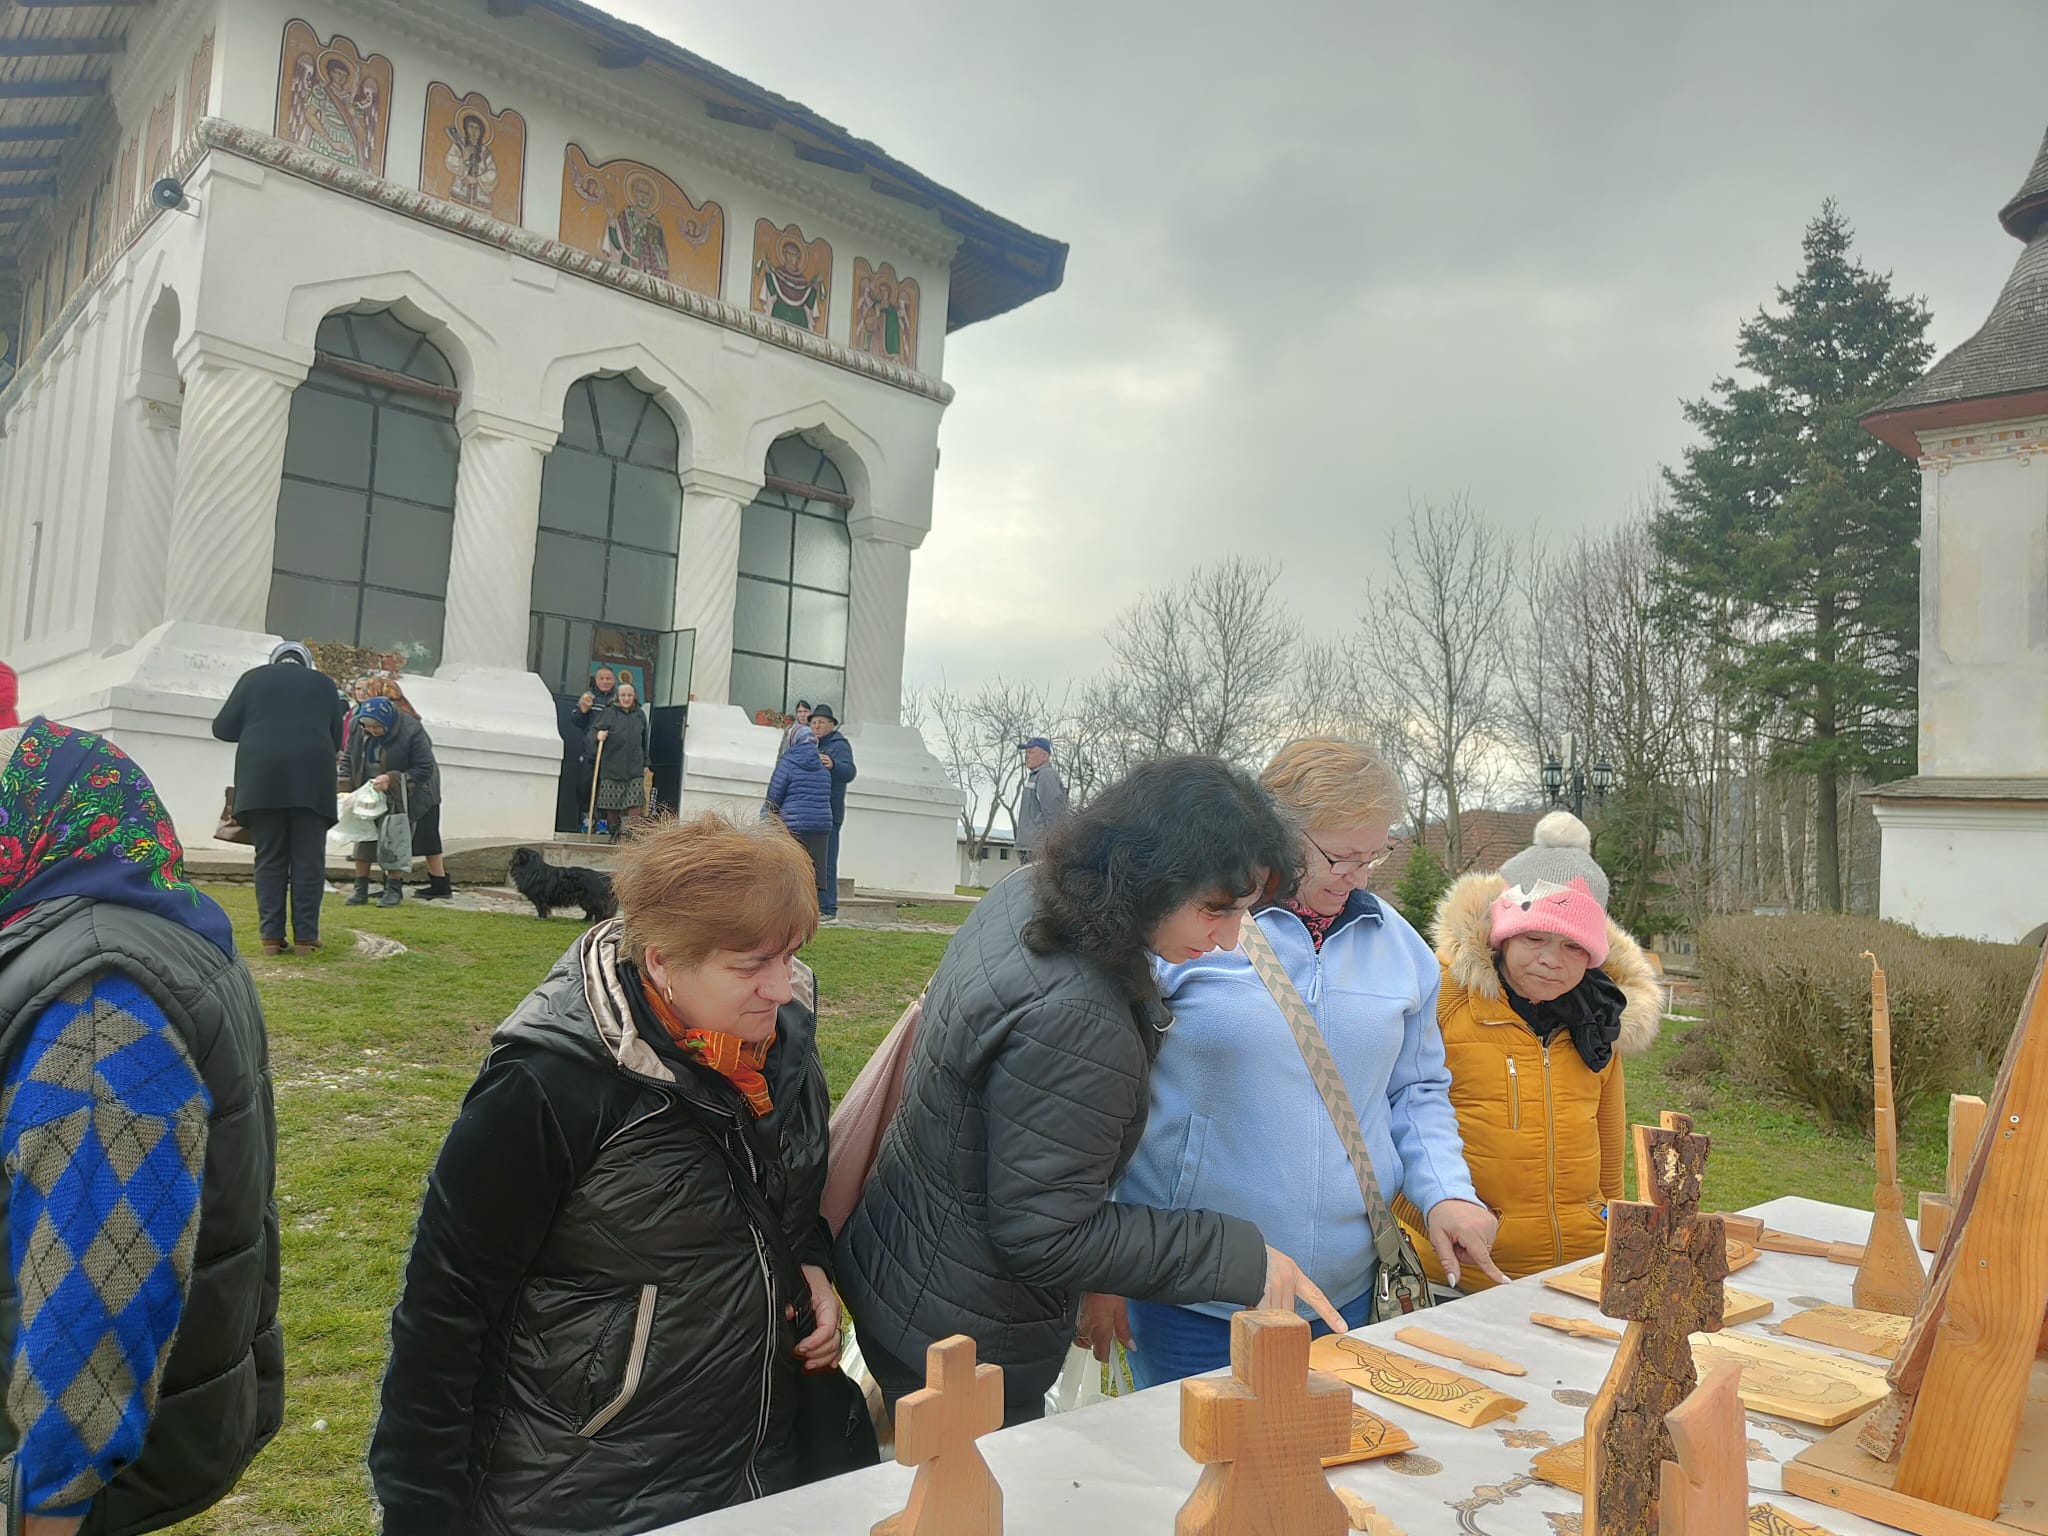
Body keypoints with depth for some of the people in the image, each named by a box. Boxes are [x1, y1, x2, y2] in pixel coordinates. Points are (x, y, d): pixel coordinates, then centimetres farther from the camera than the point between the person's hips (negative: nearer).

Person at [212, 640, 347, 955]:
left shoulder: (254, 677, 14)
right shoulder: (323, 683, 16)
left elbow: (222, 728, 11)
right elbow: (336, 740, 16)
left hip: (262, 779, 0)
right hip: (312, 778, 0)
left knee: (269, 859, 6)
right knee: (308, 860, 2)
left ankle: (271, 937, 3)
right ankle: (306, 937, 1)